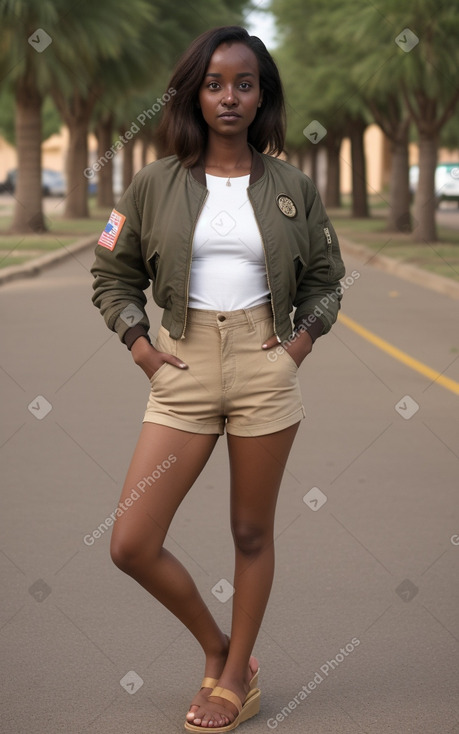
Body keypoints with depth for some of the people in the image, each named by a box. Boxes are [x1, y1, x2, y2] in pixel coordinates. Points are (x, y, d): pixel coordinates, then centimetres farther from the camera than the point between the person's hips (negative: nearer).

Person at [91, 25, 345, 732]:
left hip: (266, 364, 0)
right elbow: (112, 273, 11)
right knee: (131, 545, -5)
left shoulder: (292, 185, 4)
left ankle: (237, 677, 25)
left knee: (252, 534, 8)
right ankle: (217, 645, 20)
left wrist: (305, 337, -1)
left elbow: (325, 278, 14)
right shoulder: (155, 183, 2)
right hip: (185, 367, 1)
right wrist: (139, 343, -1)